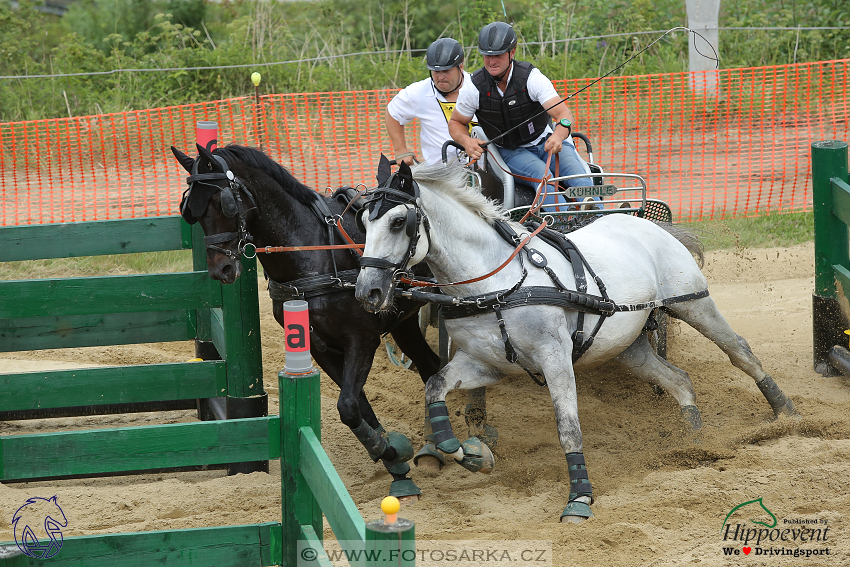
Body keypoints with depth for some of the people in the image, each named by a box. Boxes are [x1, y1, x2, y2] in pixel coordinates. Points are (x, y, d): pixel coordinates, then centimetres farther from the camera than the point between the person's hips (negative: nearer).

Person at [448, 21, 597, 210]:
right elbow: (456, 123, 8)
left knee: (572, 166, -29)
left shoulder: (532, 78, -15)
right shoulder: (473, 89, -9)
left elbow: (564, 113, -22)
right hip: (511, 152, 0)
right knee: (540, 172, -33)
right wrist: (467, 141, -16)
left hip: (545, 142, 0)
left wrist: (558, 135, -45)